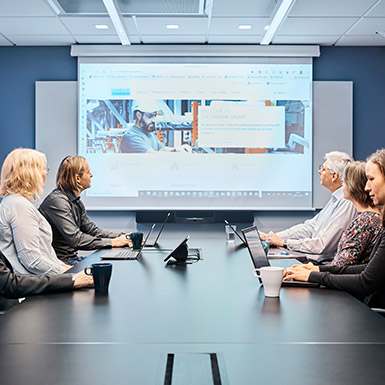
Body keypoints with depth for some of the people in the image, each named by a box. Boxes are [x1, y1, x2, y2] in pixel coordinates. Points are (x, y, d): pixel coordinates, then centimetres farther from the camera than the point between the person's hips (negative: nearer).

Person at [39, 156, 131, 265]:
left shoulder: (75, 200, 12)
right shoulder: (57, 201, -19)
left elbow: (91, 229, 16)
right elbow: (75, 239, -25)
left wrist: (120, 236, 1)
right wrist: (112, 242, -21)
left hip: (72, 257, 9)